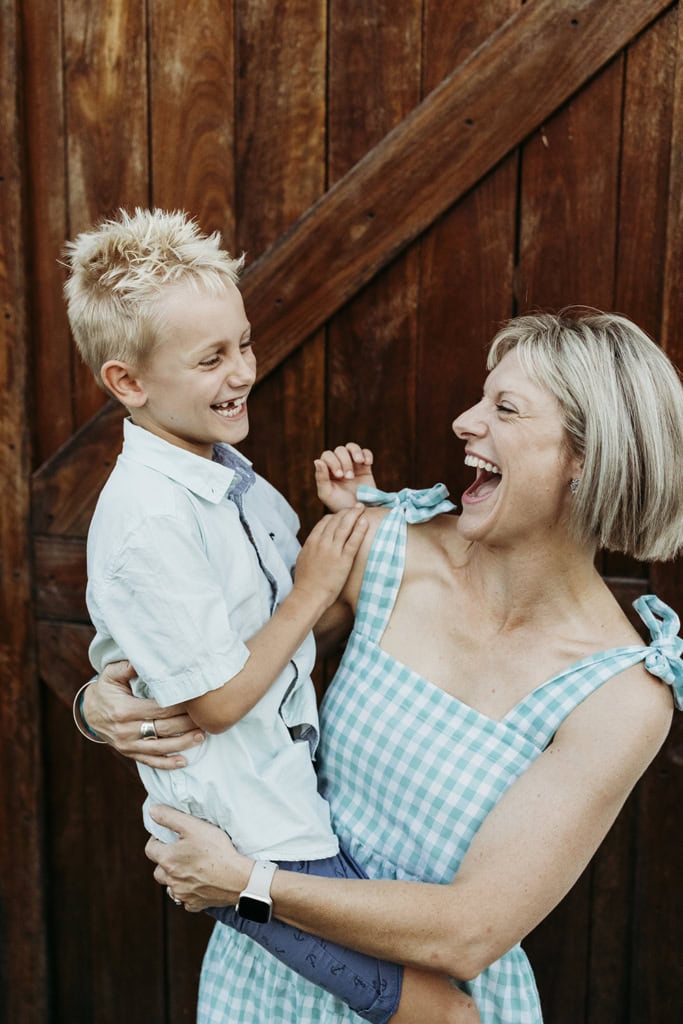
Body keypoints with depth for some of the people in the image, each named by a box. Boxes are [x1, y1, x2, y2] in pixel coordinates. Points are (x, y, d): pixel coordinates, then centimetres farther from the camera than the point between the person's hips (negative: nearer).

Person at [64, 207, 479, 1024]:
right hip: (246, 844, -9)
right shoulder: (148, 521, -25)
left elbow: (317, 619, 10)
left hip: (299, 786, 9)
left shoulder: (227, 471, 4)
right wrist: (312, 591, -14)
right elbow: (217, 702, -21)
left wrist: (348, 514, -4)